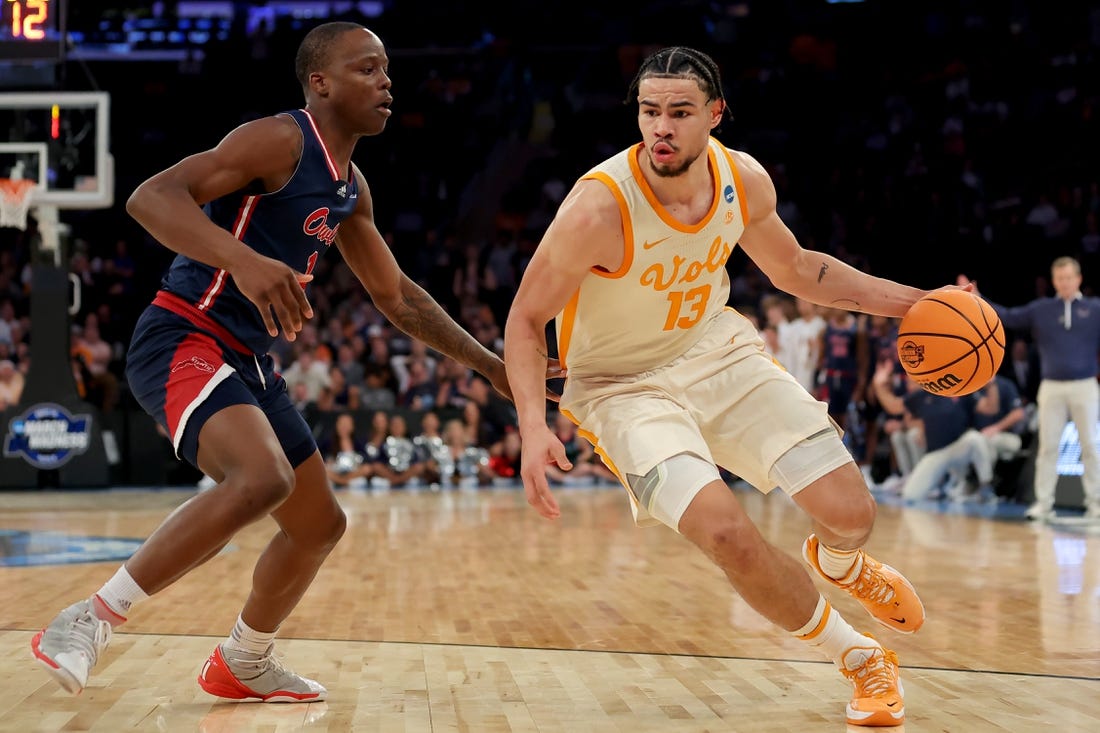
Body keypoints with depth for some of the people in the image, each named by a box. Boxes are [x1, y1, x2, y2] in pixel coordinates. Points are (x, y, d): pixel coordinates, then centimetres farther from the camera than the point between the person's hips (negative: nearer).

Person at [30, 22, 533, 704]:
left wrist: (489, 363, 21)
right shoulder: (280, 140, -13)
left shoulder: (350, 188, 14)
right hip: (182, 339, -9)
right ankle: (90, 620, -22)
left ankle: (244, 663, 38)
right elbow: (151, 197, -24)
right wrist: (243, 259, -40)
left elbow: (397, 296, 26)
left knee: (320, 524, 16)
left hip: (248, 363, 9)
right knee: (263, 478, -34)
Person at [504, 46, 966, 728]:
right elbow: (527, 320, -17)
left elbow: (795, 269, 9)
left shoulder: (745, 180, -12)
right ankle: (861, 658, -1)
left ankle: (841, 564, 37)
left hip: (717, 350, 4)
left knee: (851, 512, -6)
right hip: (624, 384, -4)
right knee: (727, 532, -27)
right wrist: (534, 426, -31)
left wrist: (911, 301, 2)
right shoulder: (600, 207, -28)